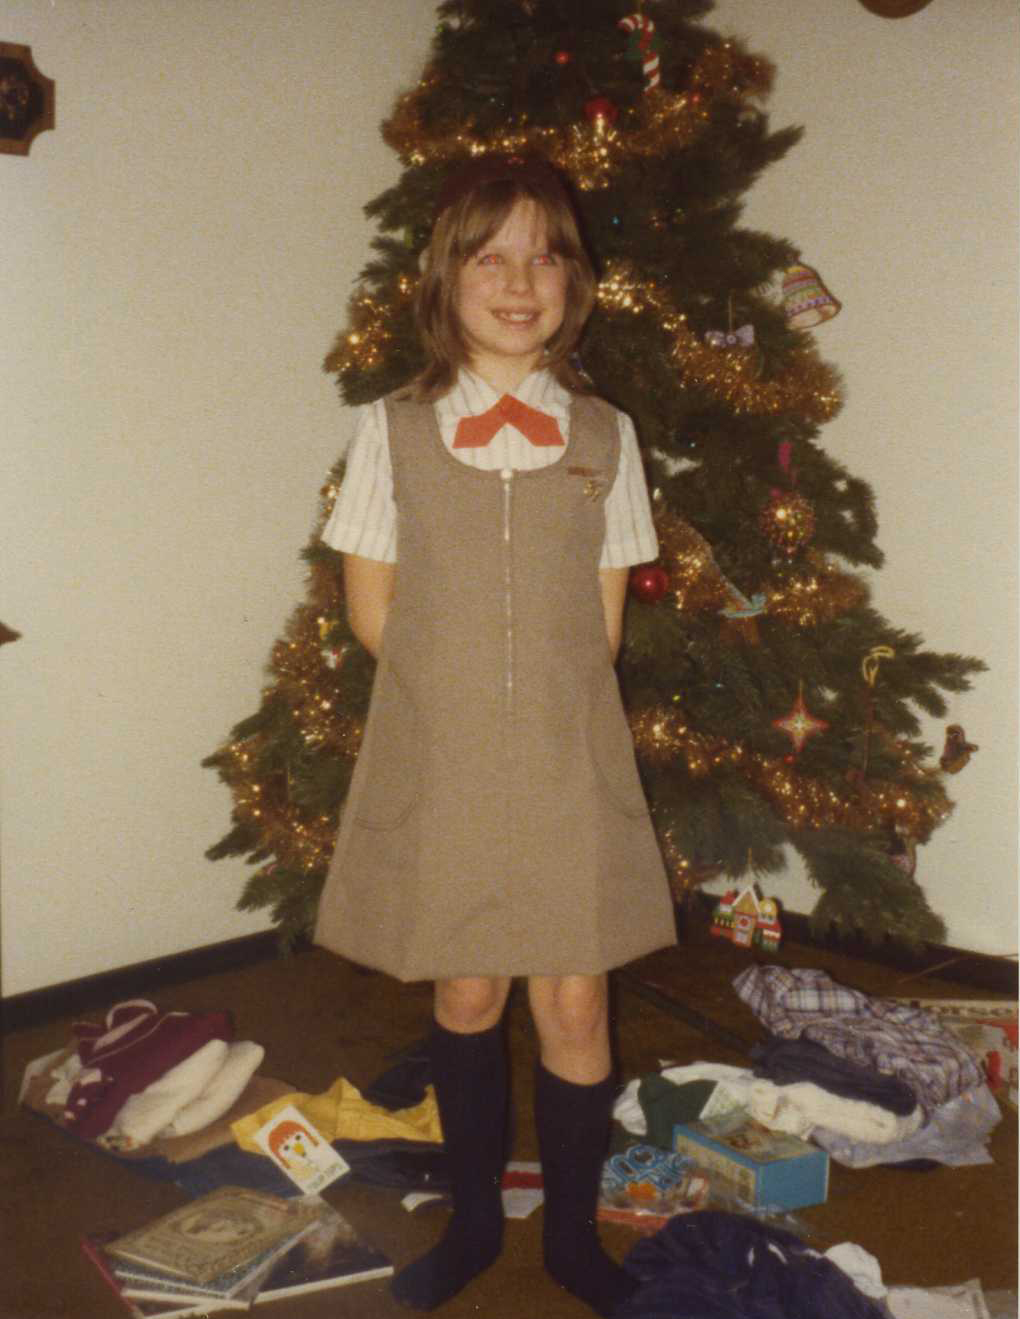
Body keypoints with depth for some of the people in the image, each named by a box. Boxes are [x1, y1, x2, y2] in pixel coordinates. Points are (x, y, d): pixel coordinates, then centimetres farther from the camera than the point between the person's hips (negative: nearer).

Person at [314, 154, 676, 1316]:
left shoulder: (605, 435, 2)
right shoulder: (391, 430, -1)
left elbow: (603, 618, 6)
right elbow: (372, 609, 2)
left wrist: (551, 704, -2)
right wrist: (462, 691, -2)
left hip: (569, 762, 1)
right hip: (439, 764, 0)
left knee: (574, 1003, 5)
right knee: (466, 996, 12)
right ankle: (475, 1220, 35)